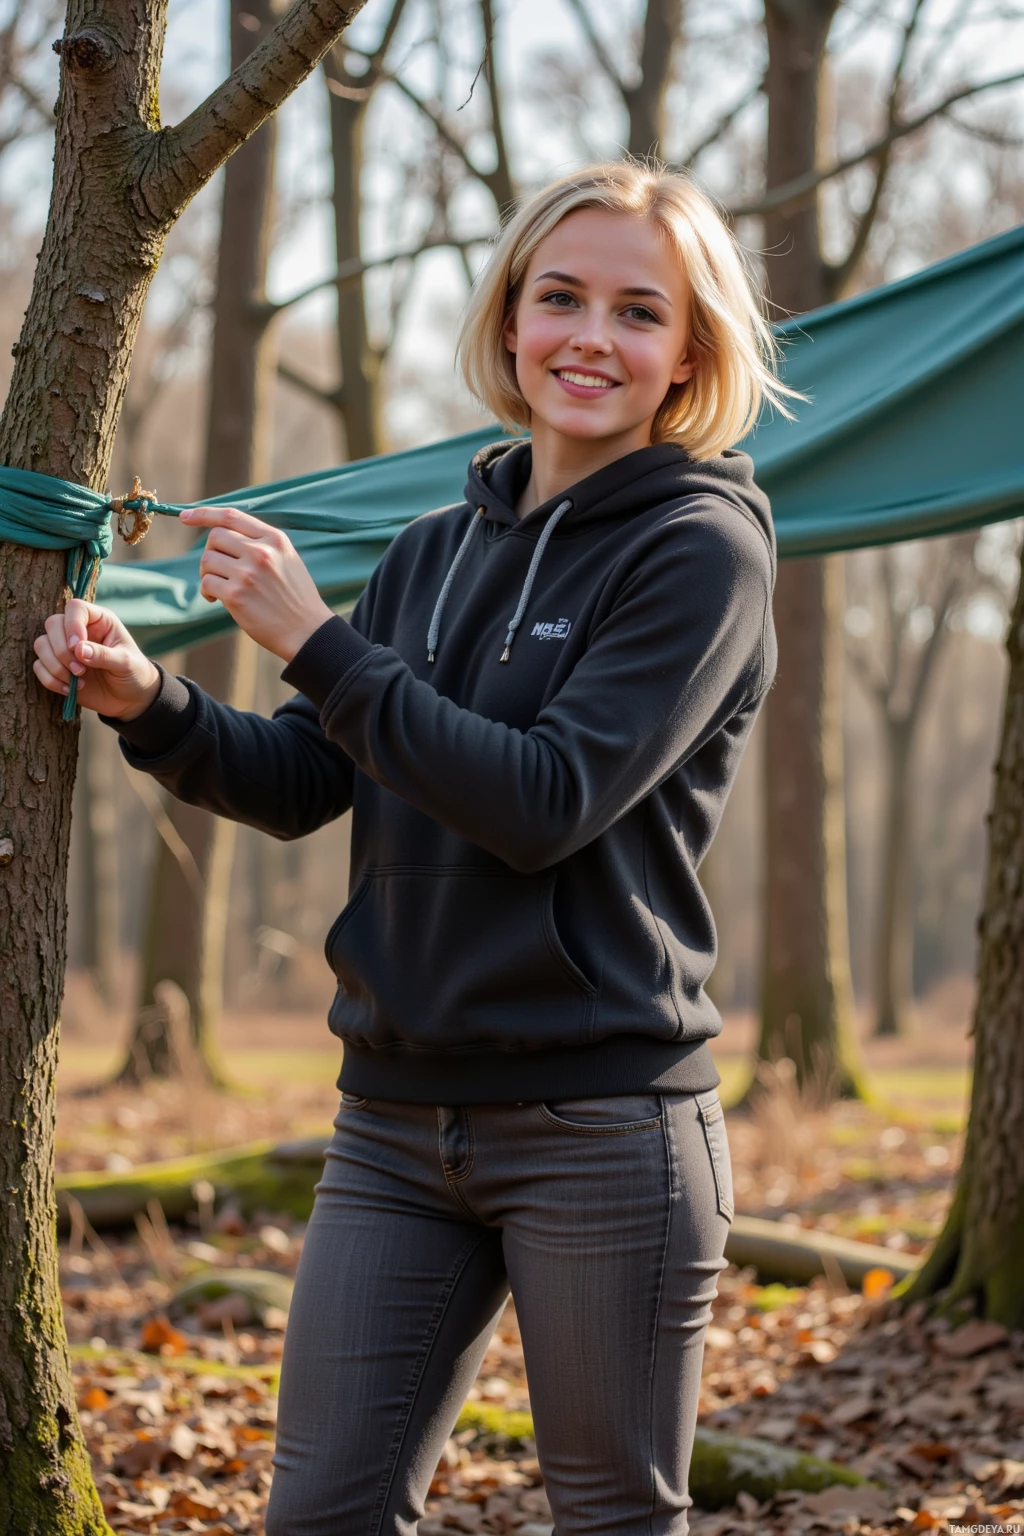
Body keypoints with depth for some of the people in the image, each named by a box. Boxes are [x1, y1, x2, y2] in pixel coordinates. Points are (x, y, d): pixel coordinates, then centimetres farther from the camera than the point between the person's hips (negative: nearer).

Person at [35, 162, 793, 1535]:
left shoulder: (703, 547, -7)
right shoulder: (437, 554, 13)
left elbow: (545, 804, -17)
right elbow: (302, 783, 13)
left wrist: (316, 642, -17)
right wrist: (148, 704, -4)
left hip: (602, 1121, -5)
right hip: (398, 1118, 6)